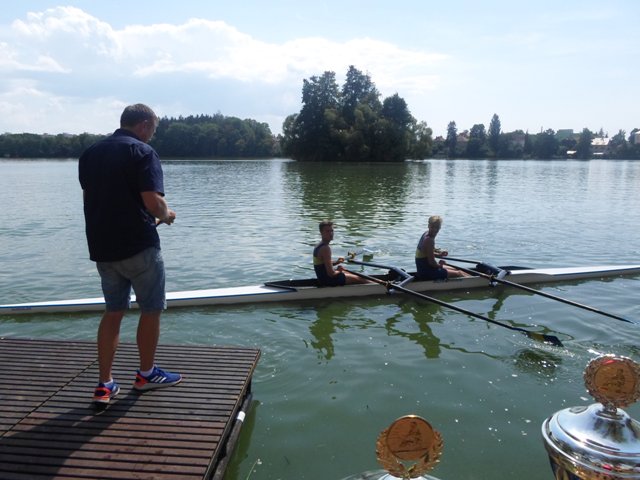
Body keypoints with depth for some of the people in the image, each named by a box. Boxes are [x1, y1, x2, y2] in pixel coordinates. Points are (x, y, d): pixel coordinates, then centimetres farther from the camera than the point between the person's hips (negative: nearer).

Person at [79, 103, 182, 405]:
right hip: (138, 246, -7)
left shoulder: (89, 153, 12)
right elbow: (153, 201, -22)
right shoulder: (142, 152, -11)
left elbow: (90, 198, 18)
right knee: (151, 309, 10)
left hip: (101, 247, 7)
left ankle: (104, 384, 16)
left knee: (113, 311, 16)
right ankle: (146, 374, 24)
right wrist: (166, 215, 0)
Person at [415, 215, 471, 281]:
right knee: (458, 273, 2)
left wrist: (438, 254, 6)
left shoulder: (426, 234, 5)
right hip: (426, 272, -10)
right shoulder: (429, 240, -25)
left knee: (455, 269, 23)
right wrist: (440, 265, -6)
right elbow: (431, 262, -25)